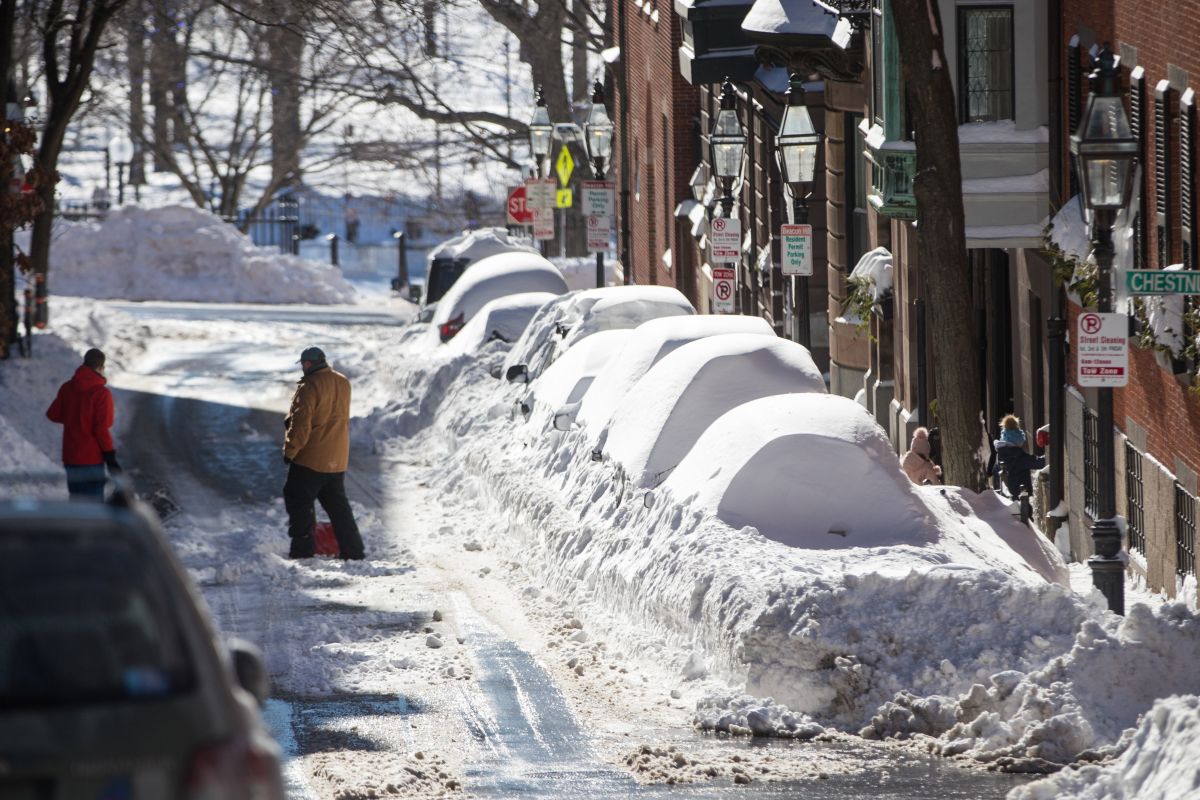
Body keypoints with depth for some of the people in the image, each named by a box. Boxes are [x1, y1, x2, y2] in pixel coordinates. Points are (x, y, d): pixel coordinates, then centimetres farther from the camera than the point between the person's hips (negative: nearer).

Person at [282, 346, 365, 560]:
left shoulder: (310, 386, -17)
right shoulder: (343, 383, 7)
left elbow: (301, 422, -18)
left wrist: (290, 450, -9)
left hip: (311, 458, -8)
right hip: (338, 459, 8)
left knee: (298, 502, 2)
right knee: (337, 504, 15)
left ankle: (302, 548, -2)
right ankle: (352, 550, 14)